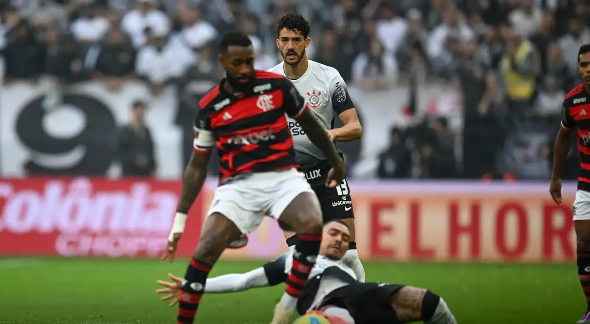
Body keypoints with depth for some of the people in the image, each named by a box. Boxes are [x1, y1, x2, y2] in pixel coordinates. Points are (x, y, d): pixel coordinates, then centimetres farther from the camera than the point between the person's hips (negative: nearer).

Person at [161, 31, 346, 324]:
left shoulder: (276, 86, -2)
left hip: (283, 177, 0)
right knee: (207, 248, -21)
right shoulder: (210, 107, 0)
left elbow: (309, 124, 15)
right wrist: (179, 220, 3)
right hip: (238, 184, 0)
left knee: (312, 225, -30)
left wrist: (336, 161, 26)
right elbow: (197, 166, 7)